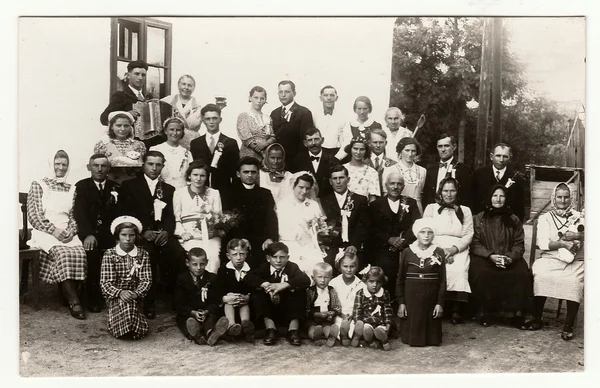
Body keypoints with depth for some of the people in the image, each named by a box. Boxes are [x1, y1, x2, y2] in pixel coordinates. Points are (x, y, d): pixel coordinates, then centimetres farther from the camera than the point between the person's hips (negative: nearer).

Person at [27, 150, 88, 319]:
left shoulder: (71, 189, 18)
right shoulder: (38, 185, 6)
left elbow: (74, 215, 14)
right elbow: (33, 215, -2)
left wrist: (71, 231, -8)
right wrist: (53, 230, -14)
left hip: (67, 233, 3)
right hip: (45, 232, -3)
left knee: (80, 253, -30)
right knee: (63, 254, -34)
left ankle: (67, 292, -17)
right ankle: (74, 301, -31)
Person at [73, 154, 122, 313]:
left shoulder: (116, 188, 14)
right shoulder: (81, 186, 7)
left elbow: (120, 213, 6)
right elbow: (79, 212, -6)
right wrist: (88, 234, -23)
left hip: (110, 233, 1)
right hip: (90, 232, -1)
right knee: (91, 250, -24)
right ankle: (93, 298, -12)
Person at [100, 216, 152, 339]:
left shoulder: (143, 254, 4)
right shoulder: (109, 254, -1)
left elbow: (146, 280, -1)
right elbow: (105, 283, -7)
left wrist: (136, 294, -21)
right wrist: (120, 293, -26)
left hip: (134, 296, 2)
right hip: (115, 296, -2)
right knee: (124, 302, -33)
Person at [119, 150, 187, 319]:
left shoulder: (169, 189, 21)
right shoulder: (129, 186, 12)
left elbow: (170, 216, 9)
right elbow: (128, 214, 1)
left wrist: (166, 231, -13)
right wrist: (143, 231, -15)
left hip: (162, 233, 3)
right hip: (140, 234, -3)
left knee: (178, 253, -29)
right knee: (149, 253, -36)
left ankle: (174, 296, -10)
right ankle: (149, 301, -25)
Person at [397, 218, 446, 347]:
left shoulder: (439, 252, 1)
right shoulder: (407, 252, 1)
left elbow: (442, 280, 1)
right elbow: (400, 279, 4)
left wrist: (440, 303, -5)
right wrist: (401, 302, -2)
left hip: (431, 298, 0)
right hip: (411, 297, 0)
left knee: (431, 327, 5)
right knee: (412, 328, 3)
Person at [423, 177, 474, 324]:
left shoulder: (465, 210, 18)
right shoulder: (431, 208, 16)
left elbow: (468, 235, 8)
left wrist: (454, 249, -11)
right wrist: (440, 250, -10)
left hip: (458, 250, 0)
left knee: (459, 271, -32)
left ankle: (457, 310, -29)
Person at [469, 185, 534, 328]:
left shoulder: (514, 220, 14)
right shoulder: (479, 219, 9)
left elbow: (519, 244, 7)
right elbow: (475, 243, 1)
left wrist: (510, 257, -13)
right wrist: (490, 256, -14)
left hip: (510, 259, 1)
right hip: (484, 257, -1)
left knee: (522, 273, -29)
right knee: (480, 273, -34)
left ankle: (517, 313, -17)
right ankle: (485, 311, -16)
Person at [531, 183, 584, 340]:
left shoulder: (578, 216, 16)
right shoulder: (545, 218, 12)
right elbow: (543, 243, -3)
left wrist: (577, 235, -14)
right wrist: (564, 244, -15)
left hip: (574, 262, 0)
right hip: (550, 260, 0)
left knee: (575, 281, -31)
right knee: (539, 275, -30)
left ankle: (569, 325, -23)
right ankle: (537, 319, -17)